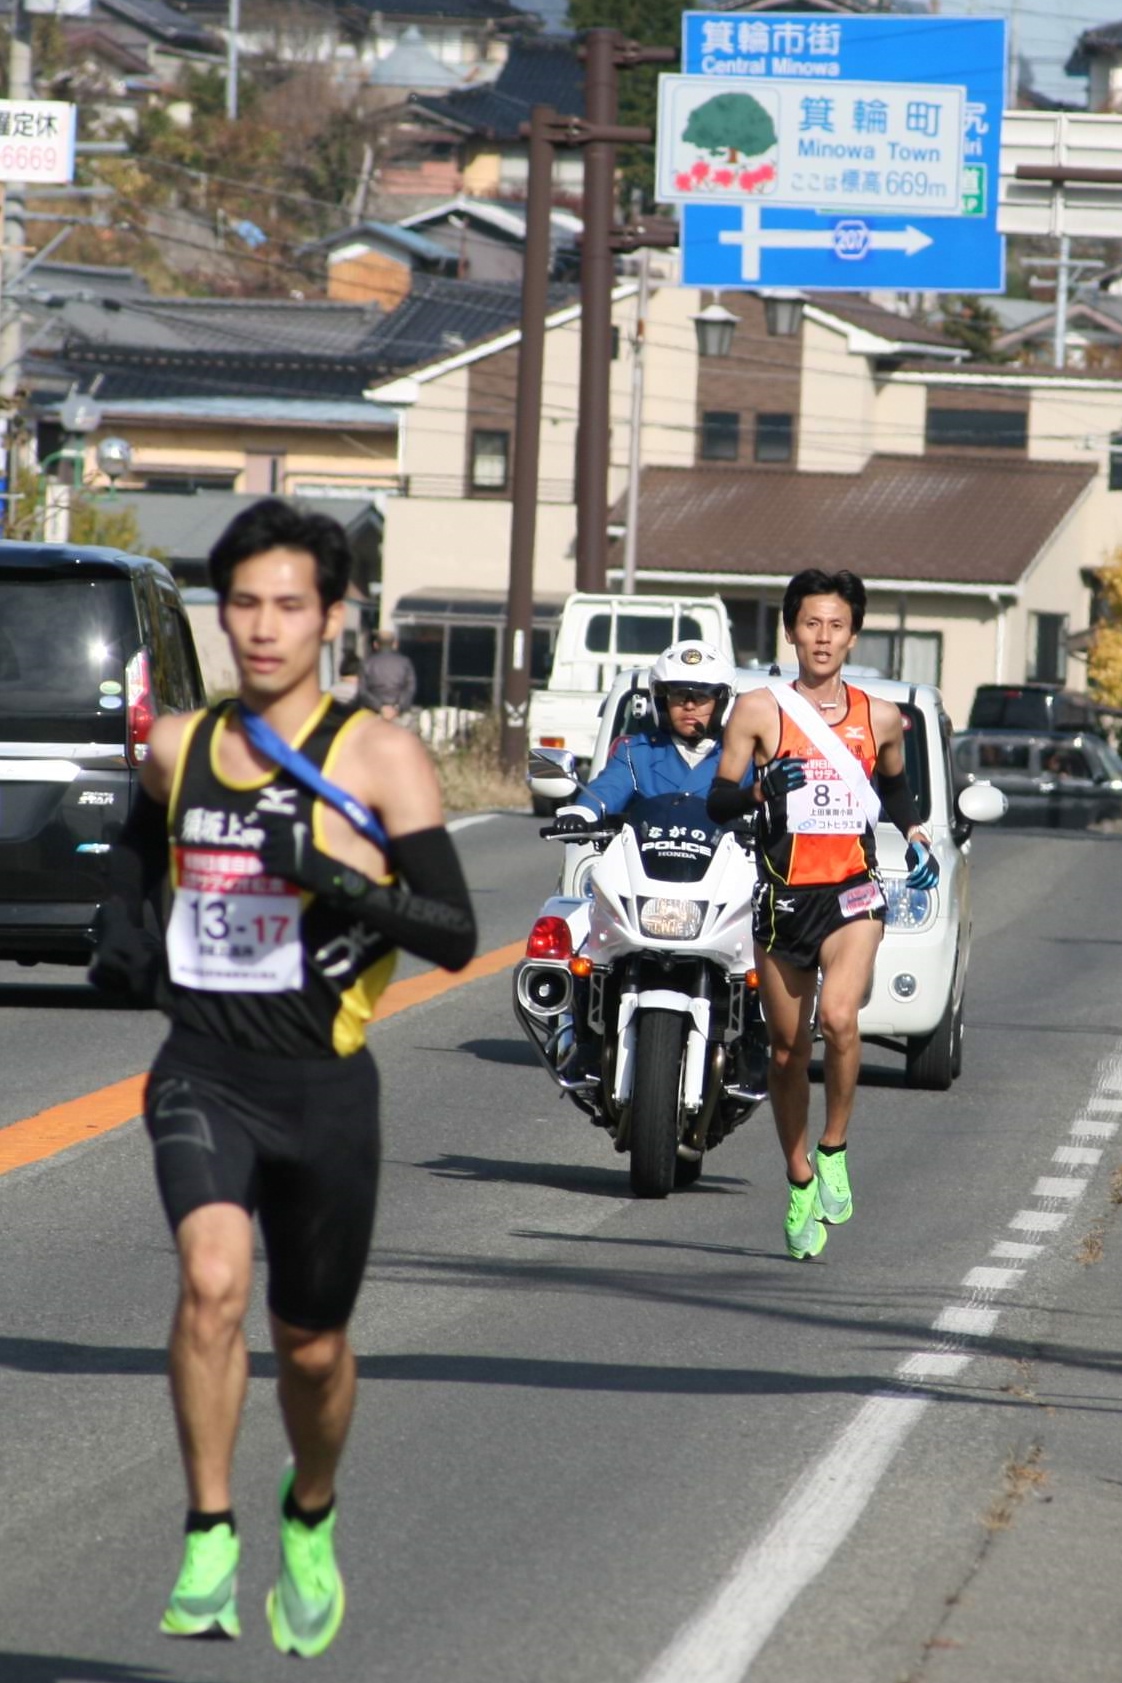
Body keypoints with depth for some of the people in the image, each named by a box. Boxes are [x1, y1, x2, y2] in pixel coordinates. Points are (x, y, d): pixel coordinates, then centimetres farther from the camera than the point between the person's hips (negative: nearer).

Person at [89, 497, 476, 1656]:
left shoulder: (379, 760, -6)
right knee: (212, 1280, -25)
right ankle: (208, 1539, -16)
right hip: (201, 1071, 1)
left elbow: (456, 936, -10)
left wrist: (350, 887, -27)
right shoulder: (179, 748, 6)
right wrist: (120, 928, 10)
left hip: (323, 1084, -1)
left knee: (312, 1346, 11)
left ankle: (310, 1519, 42)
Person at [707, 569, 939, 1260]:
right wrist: (763, 788, -19)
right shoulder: (759, 710, 2)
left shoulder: (880, 719, 9)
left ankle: (835, 1151, -7)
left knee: (839, 1017, -25)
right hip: (783, 896, 0)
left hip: (853, 893, 0)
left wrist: (916, 834, 12)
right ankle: (801, 1183, 24)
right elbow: (717, 802, 0)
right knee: (788, 1050, 8)